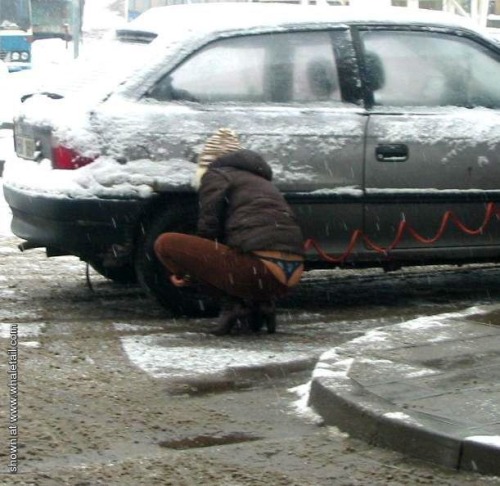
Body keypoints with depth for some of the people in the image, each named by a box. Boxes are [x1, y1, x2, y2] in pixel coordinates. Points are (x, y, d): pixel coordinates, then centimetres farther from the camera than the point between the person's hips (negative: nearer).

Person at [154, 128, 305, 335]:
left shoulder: (215, 176, 8)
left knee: (166, 244, -4)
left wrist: (184, 271, 19)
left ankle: (234, 302, -5)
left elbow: (209, 230, 2)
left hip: (260, 271, -8)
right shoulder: (260, 179, 31)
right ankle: (260, 303, 10)